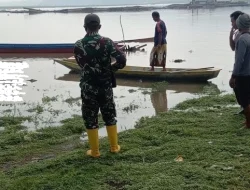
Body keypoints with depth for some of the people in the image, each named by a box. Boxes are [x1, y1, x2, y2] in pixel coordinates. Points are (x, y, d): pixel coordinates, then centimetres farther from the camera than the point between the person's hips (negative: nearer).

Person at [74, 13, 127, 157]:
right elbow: (122, 60, -14)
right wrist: (111, 68, 3)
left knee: (90, 119, 9)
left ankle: (95, 151, 14)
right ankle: (114, 147, 25)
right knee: (110, 117, 17)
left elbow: (82, 64, 3)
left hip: (88, 87, -1)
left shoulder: (78, 45, -6)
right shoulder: (107, 42, -8)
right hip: (106, 86, 1)